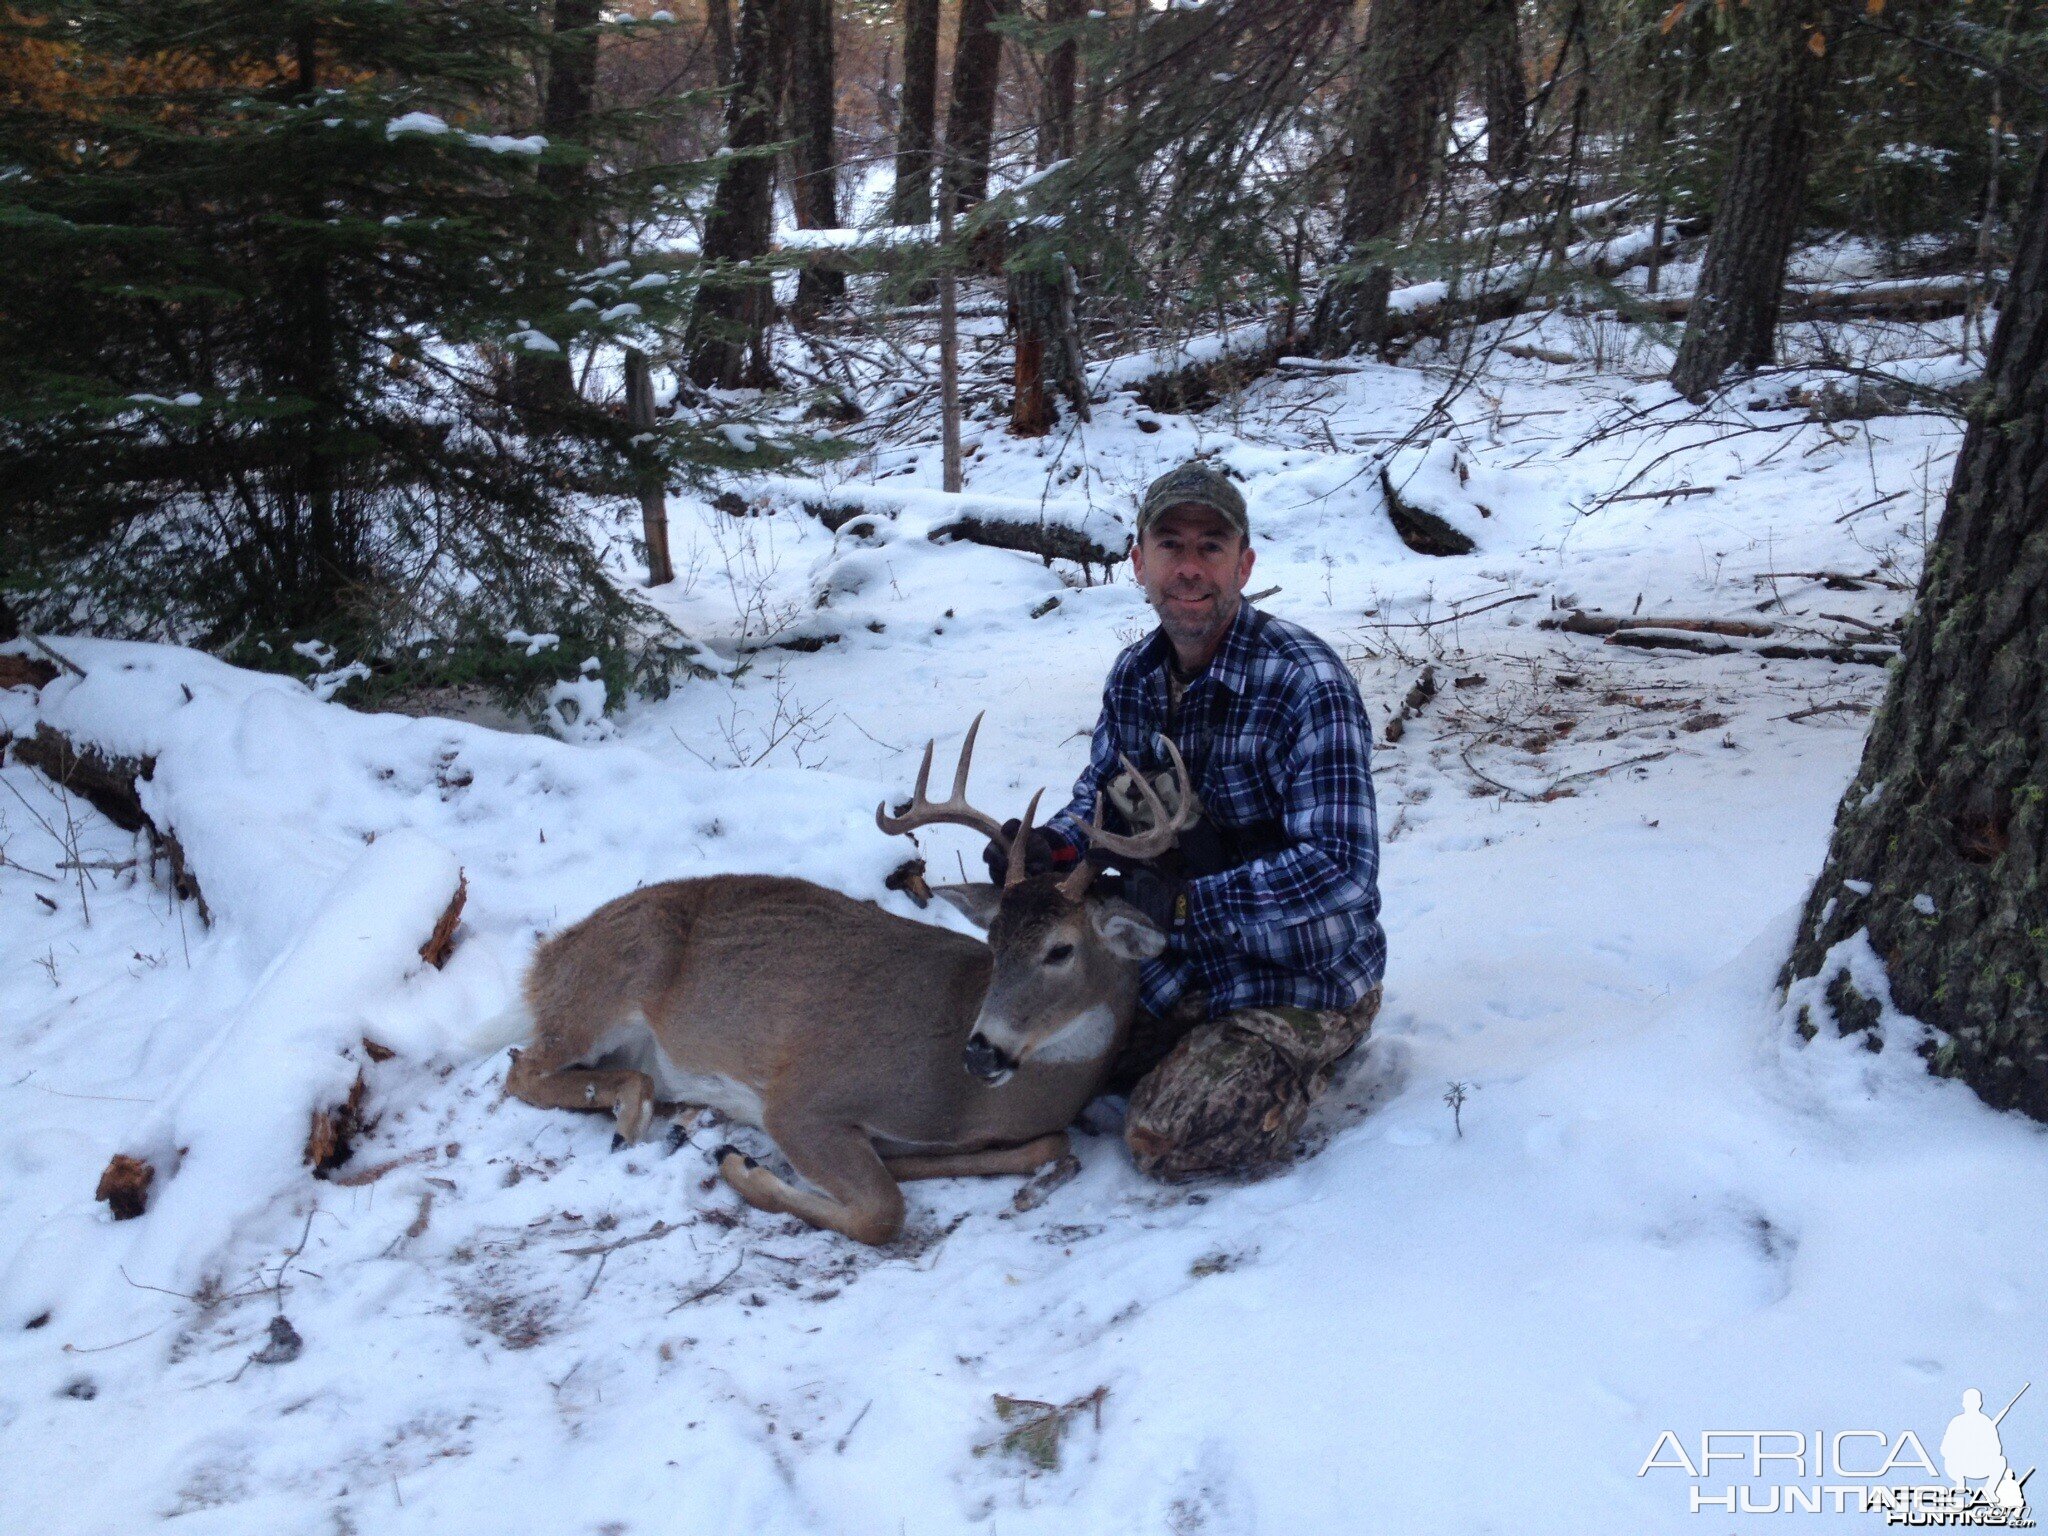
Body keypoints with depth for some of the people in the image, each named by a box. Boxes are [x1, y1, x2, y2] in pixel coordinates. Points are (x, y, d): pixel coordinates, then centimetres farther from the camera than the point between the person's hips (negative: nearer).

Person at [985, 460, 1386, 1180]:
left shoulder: (1305, 684, -25)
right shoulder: (1134, 675, -2)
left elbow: (1339, 869, -31)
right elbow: (1103, 793, 10)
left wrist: (1181, 900, -32)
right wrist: (1050, 844, -14)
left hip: (1305, 979, -7)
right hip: (1185, 961, 7)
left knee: (1167, 1141, -20)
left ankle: (1309, 1062, 7)